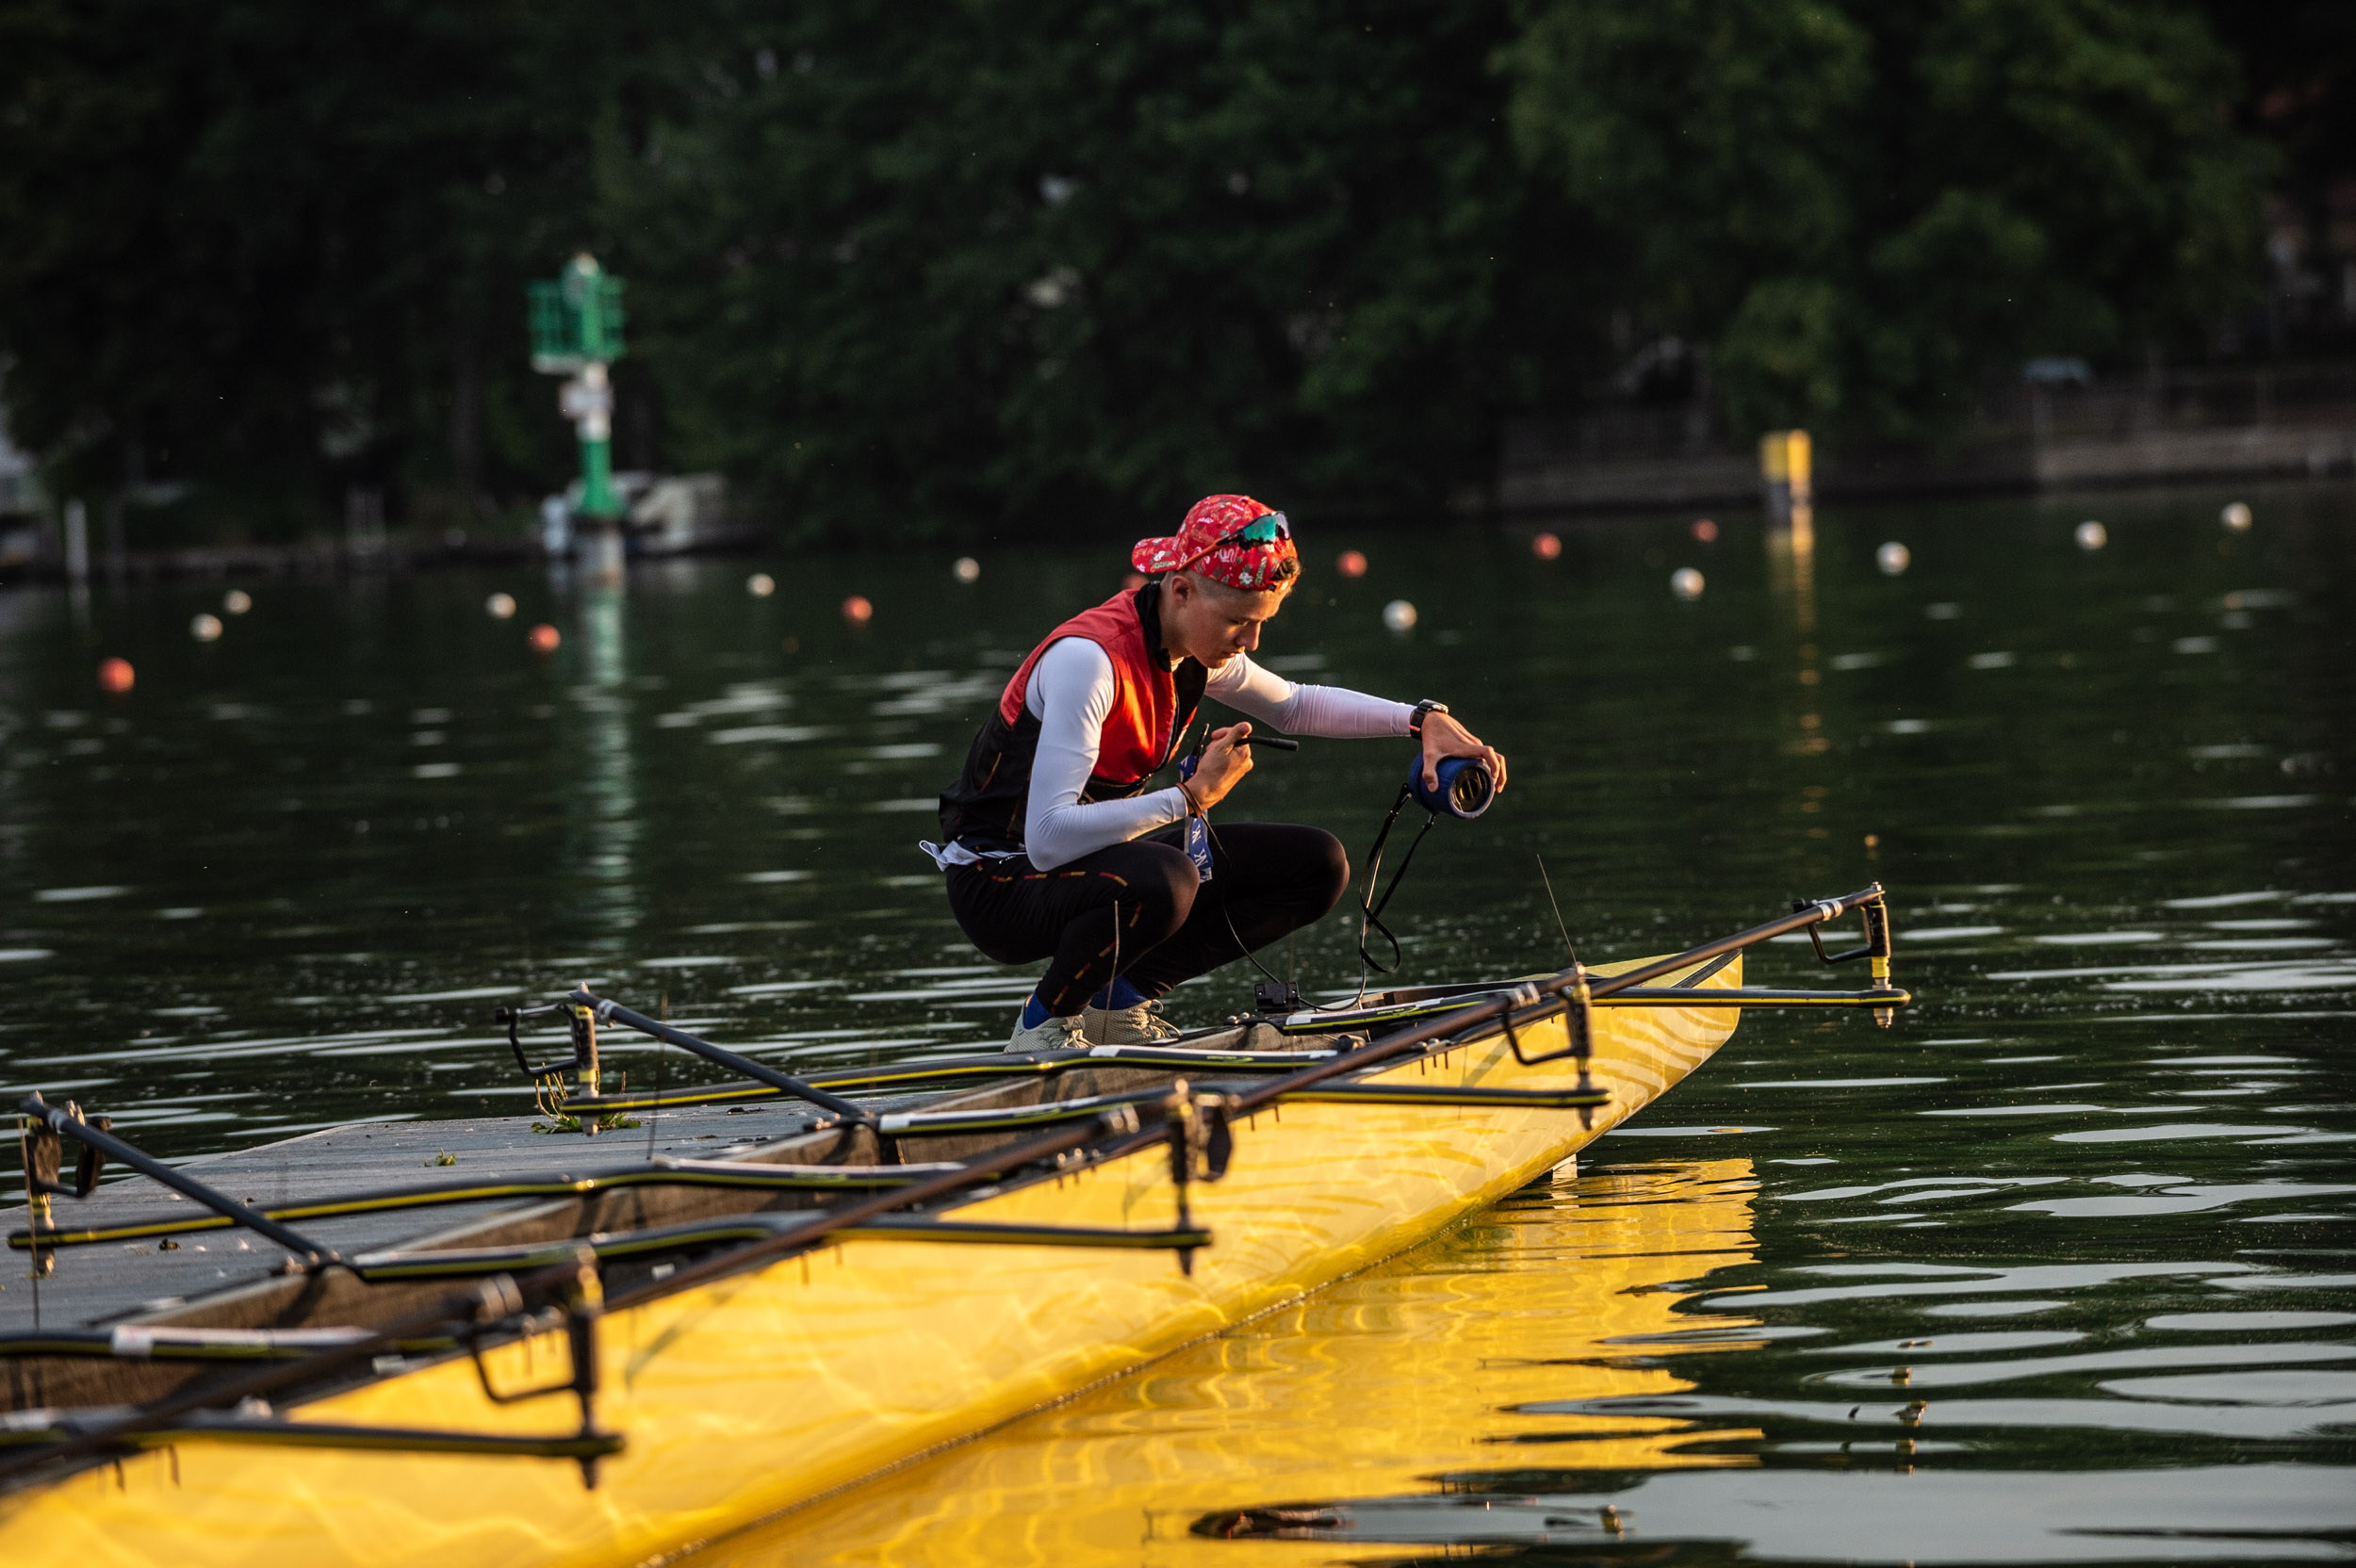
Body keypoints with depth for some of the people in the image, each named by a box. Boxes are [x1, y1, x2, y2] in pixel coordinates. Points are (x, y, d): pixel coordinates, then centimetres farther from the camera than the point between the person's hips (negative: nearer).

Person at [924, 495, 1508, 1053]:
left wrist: (1424, 720, 5)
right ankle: (1045, 1023, -12)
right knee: (1163, 882, -40)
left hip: (1101, 856, 9)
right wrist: (1195, 794, -27)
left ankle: (1122, 1000, 6)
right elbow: (1048, 838, -34)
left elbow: (1296, 705, 20)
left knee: (1319, 865, 3)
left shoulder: (1192, 652, -1)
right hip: (1000, 881, -9)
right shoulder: (1088, 658, -28)